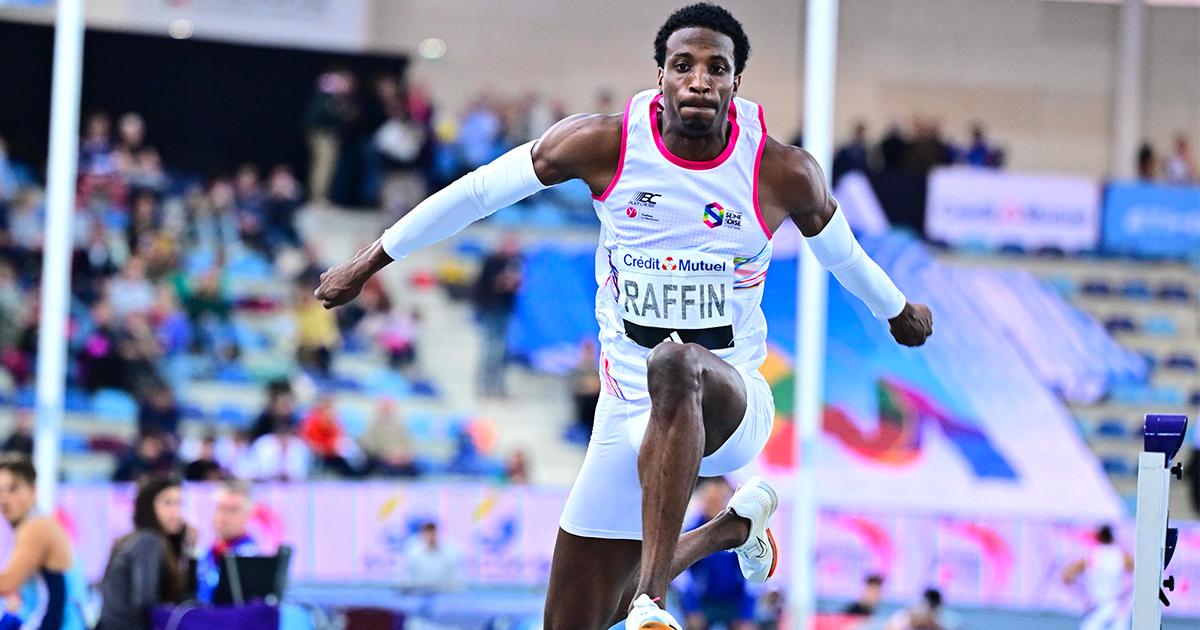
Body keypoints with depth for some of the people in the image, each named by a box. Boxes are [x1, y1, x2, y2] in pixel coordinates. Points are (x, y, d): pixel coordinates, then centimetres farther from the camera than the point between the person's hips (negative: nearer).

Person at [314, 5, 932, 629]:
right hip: (628, 414, 3)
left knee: (676, 365, -42)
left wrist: (899, 314, 33)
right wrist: (368, 263, 10)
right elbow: (478, 191, 4)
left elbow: (842, 253, 14)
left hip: (732, 400, -3)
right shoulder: (604, 144, -7)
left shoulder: (785, 175, -7)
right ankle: (733, 526, 35)